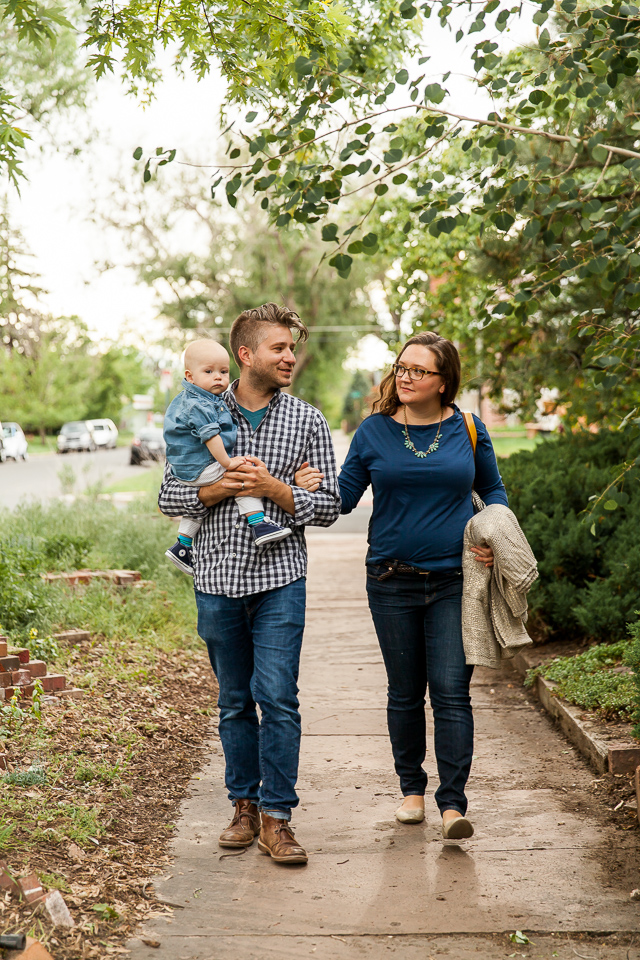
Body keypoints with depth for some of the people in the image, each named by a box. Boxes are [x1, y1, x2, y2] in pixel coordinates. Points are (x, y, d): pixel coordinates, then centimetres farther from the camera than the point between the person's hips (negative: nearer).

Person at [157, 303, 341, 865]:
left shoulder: (307, 421, 3)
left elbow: (329, 507, 2)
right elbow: (169, 497, 4)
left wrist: (275, 489, -13)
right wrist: (219, 489, -13)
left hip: (279, 576, -1)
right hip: (218, 578, 1)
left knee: (277, 697, -8)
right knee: (235, 702, 11)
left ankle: (276, 817, 1)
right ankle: (245, 806, 24)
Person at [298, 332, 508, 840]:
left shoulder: (468, 431, 2)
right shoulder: (374, 431, 2)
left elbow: (493, 491, 15)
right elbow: (345, 497, 4)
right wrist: (313, 488, -17)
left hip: (454, 582, -1)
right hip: (392, 582, 1)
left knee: (451, 691, -7)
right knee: (405, 693, 11)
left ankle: (454, 804, -2)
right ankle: (412, 788, 27)